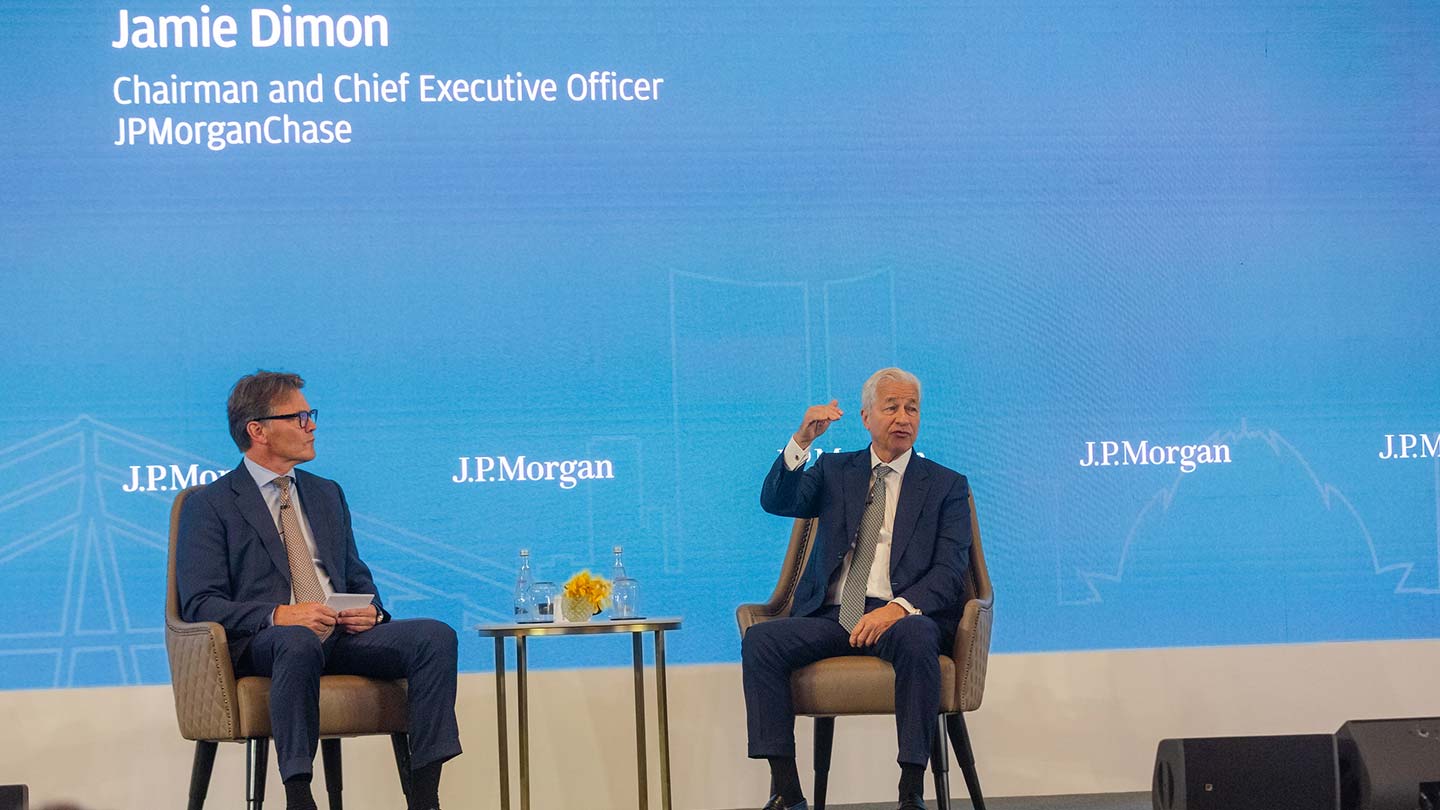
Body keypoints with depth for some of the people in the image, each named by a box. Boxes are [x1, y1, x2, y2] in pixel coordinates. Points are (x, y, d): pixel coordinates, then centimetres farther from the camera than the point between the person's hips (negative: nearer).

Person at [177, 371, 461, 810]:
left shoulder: (327, 494, 25)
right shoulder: (210, 505, 5)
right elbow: (200, 605, -5)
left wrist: (370, 610, 1)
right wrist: (277, 615, -21)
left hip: (342, 635, 6)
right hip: (263, 641, -5)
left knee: (435, 635, -21)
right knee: (299, 641, -41)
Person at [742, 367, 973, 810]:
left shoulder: (947, 486, 11)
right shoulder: (835, 470, 19)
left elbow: (950, 572, -1)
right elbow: (776, 502, 1)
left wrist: (898, 608, -20)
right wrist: (802, 440, -15)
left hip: (901, 618, -2)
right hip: (830, 616, 3)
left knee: (916, 638, -38)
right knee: (760, 640, -25)